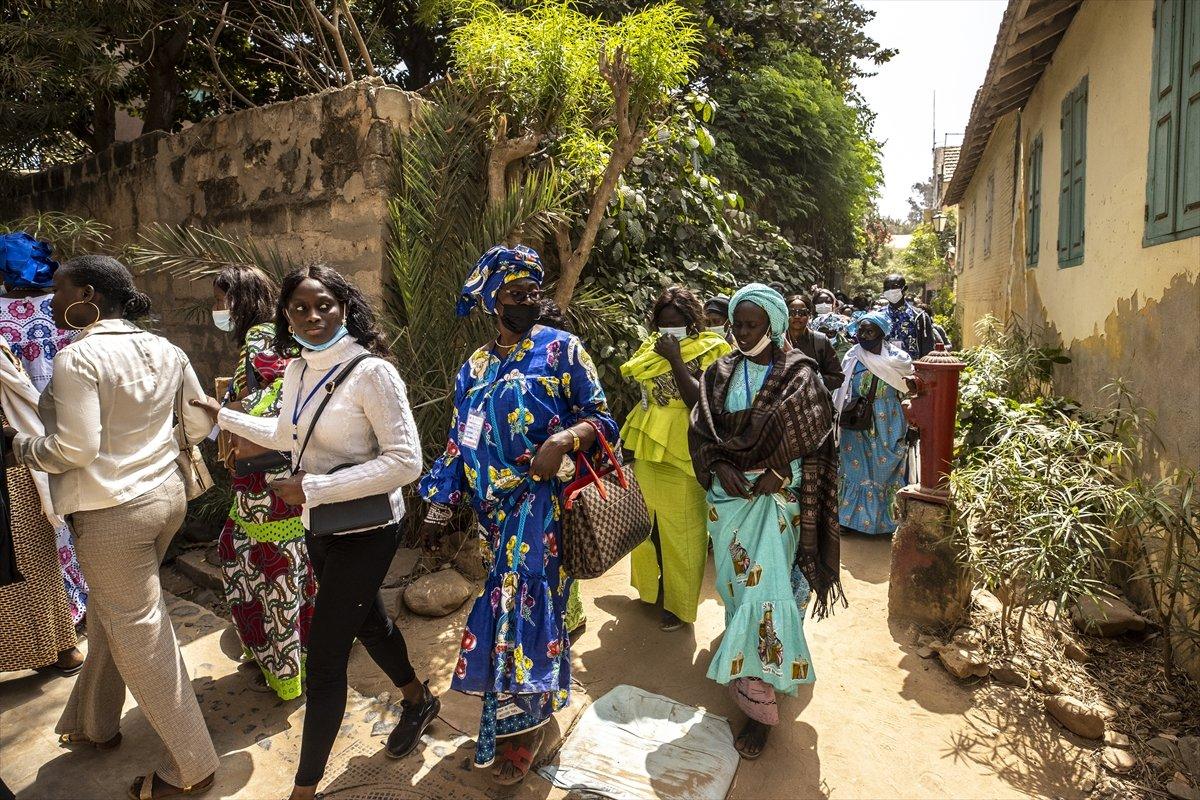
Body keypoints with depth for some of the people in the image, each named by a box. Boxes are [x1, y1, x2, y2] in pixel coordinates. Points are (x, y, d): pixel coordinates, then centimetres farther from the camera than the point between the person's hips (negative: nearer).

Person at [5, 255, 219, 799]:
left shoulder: (78, 357, -17)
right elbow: (199, 424, 11)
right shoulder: (165, 350, 5)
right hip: (165, 494, 8)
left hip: (113, 512, -8)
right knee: (111, 617, 25)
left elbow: (73, 451, -19)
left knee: (140, 636, 5)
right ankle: (94, 723, 46)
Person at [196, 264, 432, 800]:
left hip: (365, 530, -8)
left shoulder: (371, 372, -21)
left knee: (324, 656, 0)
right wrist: (224, 417, 20)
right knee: (367, 620, 25)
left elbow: (405, 462, -25)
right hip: (319, 526, 8)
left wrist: (313, 488, -24)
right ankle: (418, 702, 51)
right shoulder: (297, 370, 2)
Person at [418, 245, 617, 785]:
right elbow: (459, 442, 15)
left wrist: (563, 439, -26)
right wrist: (439, 506, 13)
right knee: (512, 597, 10)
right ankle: (527, 710, 30)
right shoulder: (475, 367, 13)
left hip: (540, 501, -5)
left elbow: (601, 418, -6)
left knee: (516, 598, -6)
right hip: (493, 507, 5)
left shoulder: (561, 348, -2)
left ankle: (521, 722, 14)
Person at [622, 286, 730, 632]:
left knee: (680, 534, 5)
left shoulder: (709, 351, -9)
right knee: (650, 527, 18)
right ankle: (654, 586, 38)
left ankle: (680, 604, 22)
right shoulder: (651, 348, 9)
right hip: (647, 454, 6)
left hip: (681, 460, -6)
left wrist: (675, 360, -21)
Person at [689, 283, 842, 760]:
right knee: (734, 584, 13)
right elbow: (701, 430, 4)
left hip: (776, 496, -4)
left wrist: (777, 472, -16)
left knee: (763, 589, -7)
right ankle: (742, 675, 34)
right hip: (728, 492, 4)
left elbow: (810, 432, -9)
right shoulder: (720, 373, 7)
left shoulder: (799, 374, -4)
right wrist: (720, 467, -12)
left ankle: (759, 705, 5)